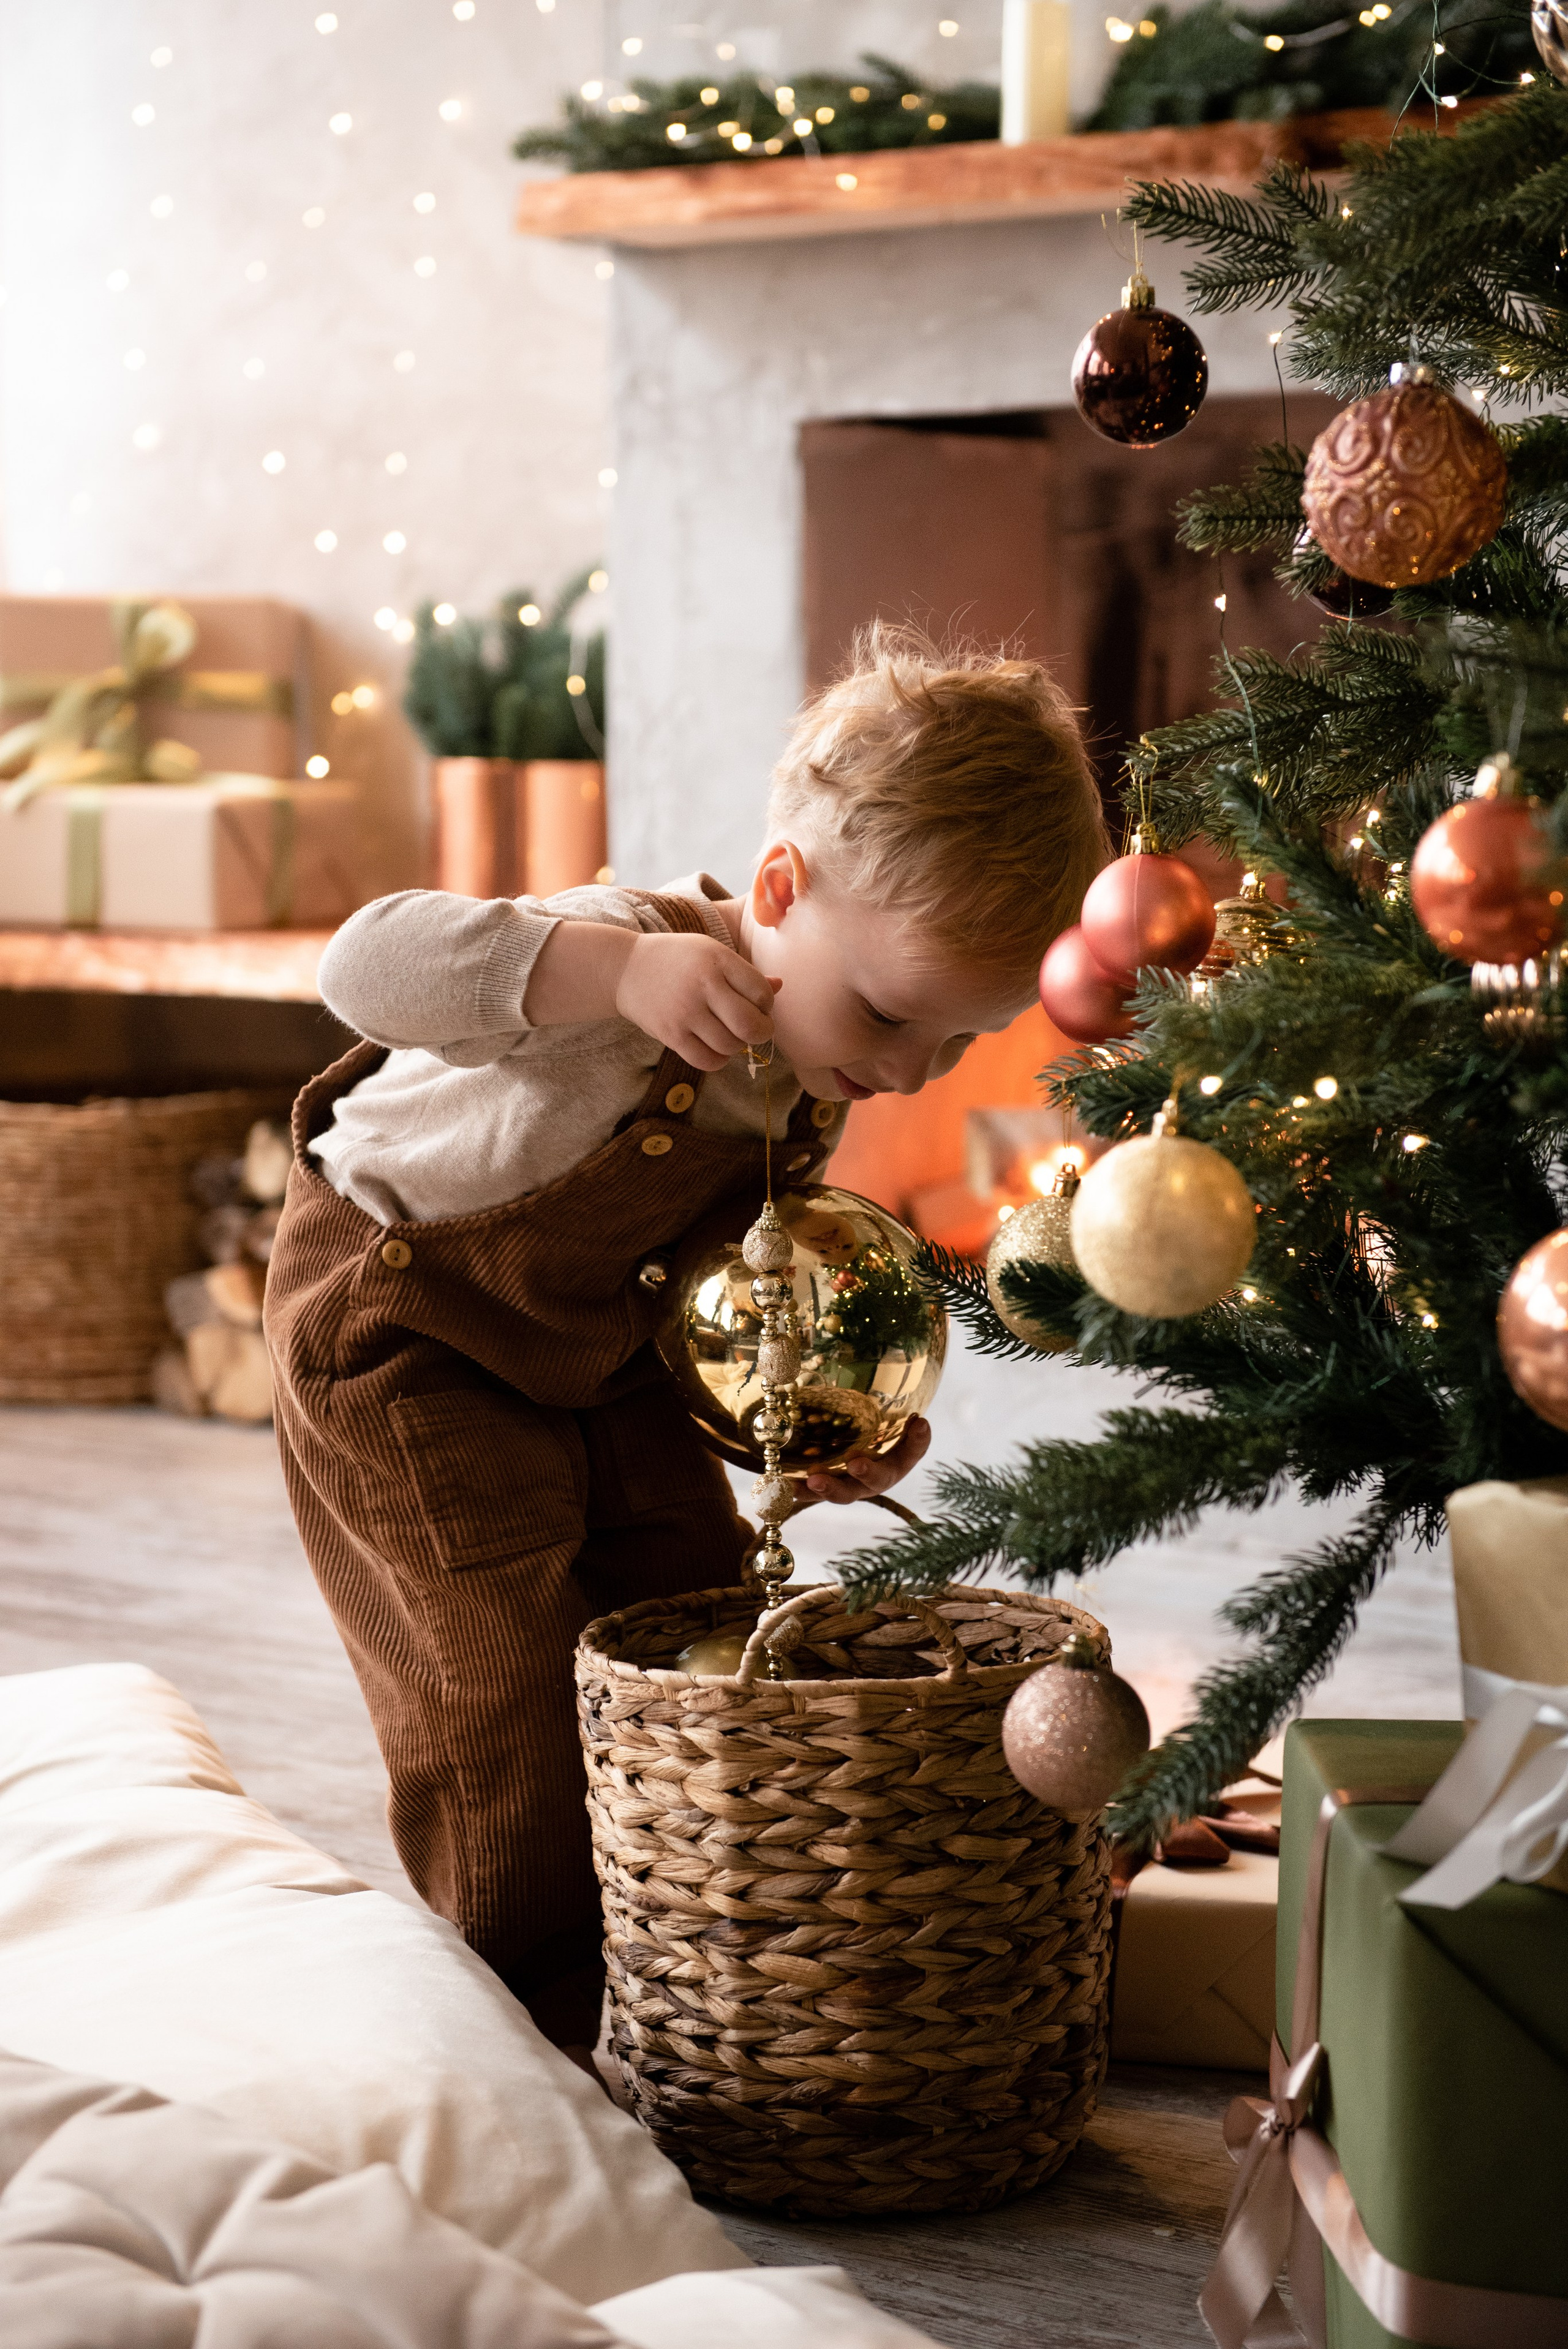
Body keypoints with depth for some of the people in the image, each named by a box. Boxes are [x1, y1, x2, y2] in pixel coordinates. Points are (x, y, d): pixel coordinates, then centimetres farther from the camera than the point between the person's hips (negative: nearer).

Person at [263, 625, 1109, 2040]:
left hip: (600, 1345, 8)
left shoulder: (824, 1088, -7)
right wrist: (604, 961, -57)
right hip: (399, 1330, -8)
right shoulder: (642, 956, -33)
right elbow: (370, 964, -44)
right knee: (508, 1705, -10)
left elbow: (753, 1274, 7)